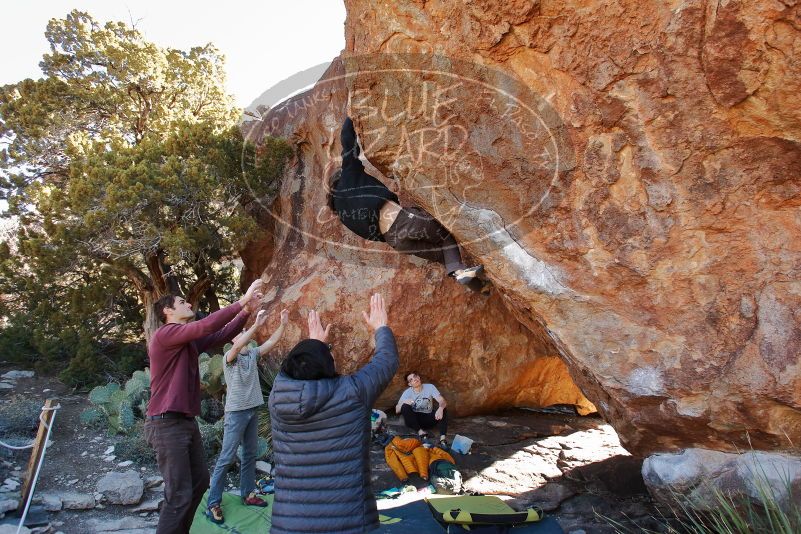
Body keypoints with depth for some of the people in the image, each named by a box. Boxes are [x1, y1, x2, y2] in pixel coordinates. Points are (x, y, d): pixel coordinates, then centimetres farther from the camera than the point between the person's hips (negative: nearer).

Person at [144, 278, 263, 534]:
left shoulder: (190, 340, 12)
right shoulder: (165, 334, -14)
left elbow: (222, 335, 11)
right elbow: (206, 326, -26)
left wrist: (247, 310, -2)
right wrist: (242, 301, -23)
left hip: (187, 421, 10)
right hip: (167, 424, -10)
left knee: (200, 481, 18)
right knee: (180, 495, -6)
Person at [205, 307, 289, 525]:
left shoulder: (253, 354, 9)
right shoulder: (229, 357, -10)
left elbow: (271, 342, 5)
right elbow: (237, 347, -31)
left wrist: (283, 324, -8)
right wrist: (256, 325, -40)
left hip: (253, 410, 7)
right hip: (236, 412, -7)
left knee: (250, 453, 13)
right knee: (227, 457, -5)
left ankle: (247, 493, 24)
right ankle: (213, 503, 1)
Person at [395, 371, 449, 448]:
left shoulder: (430, 387, -7)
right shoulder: (407, 392, -8)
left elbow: (442, 401, -19)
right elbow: (397, 410, -11)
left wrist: (440, 408, -43)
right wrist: (403, 403, -33)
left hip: (428, 419, 0)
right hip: (414, 419, 0)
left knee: (442, 408, -27)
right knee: (405, 407, -29)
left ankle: (443, 438, -38)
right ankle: (420, 432, -26)